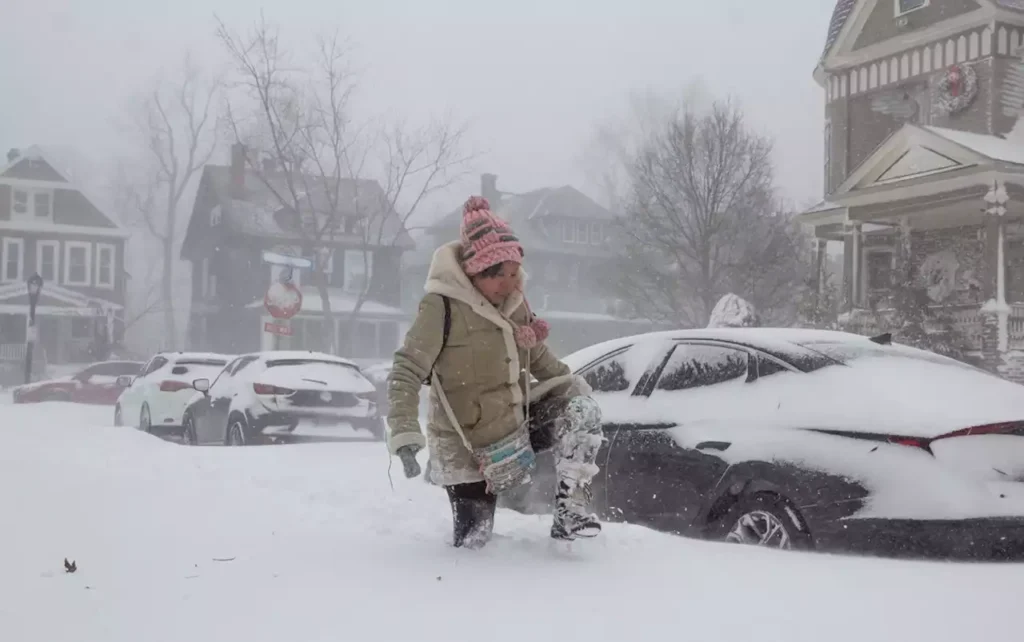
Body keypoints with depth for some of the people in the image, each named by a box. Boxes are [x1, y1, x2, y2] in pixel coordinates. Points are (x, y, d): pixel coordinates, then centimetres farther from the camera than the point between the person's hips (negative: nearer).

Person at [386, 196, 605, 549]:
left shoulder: (515, 300, -1)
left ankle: (570, 509, -7)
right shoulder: (442, 307, -22)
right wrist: (405, 435, -33)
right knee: (472, 542, -1)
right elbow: (405, 373, -23)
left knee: (582, 410, -14)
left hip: (517, 424, 6)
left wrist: (572, 383, 4)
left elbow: (537, 355, 16)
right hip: (469, 450, -6)